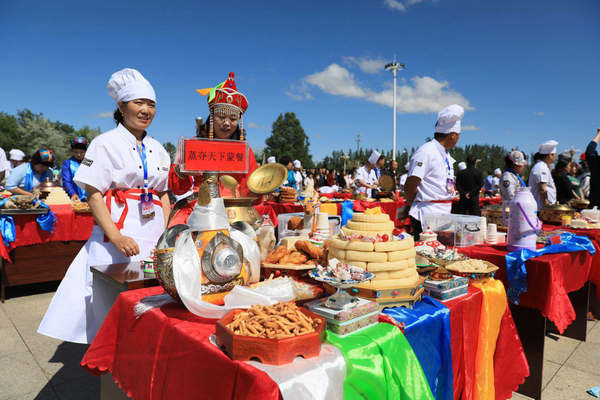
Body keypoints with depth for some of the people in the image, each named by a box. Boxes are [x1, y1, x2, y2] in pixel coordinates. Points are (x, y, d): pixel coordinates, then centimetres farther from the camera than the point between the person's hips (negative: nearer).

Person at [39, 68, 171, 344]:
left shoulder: (158, 150, 14)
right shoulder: (106, 143, -2)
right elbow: (93, 196, -7)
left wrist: (167, 234, 3)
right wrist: (116, 237, -19)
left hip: (153, 235, 5)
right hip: (118, 232, -5)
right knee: (112, 303, -3)